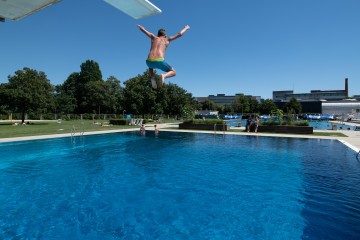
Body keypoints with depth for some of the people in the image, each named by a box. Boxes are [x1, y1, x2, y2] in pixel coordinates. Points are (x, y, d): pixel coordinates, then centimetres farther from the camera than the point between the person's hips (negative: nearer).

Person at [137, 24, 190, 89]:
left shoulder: (154, 37, 23)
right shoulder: (167, 40, 19)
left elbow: (143, 29, 32)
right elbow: (180, 34, 23)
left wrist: (139, 26, 55)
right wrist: (186, 28, 41)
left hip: (149, 61, 4)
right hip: (160, 61, -3)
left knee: (151, 67, 42)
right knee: (173, 72, 18)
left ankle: (152, 77, 13)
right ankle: (164, 75, -14)